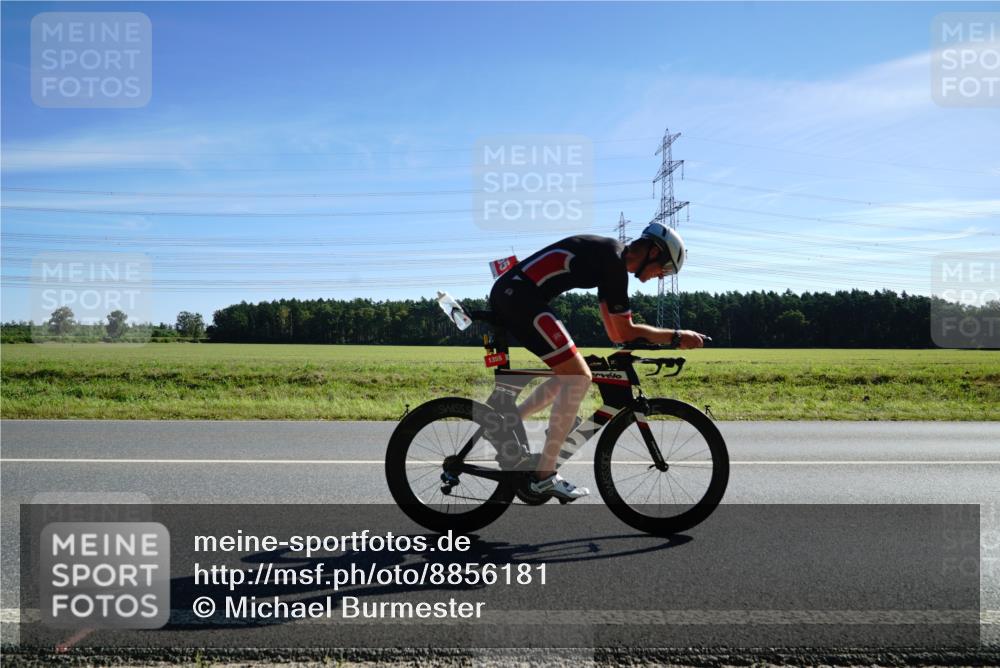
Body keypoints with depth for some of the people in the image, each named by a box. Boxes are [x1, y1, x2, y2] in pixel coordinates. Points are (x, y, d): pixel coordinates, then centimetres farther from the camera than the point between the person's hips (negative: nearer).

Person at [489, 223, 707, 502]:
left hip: (507, 294, 10)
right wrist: (677, 336, 1)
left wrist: (667, 339, 23)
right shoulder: (614, 259, -9)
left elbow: (615, 333, 24)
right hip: (520, 295, -10)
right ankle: (545, 475, -5)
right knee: (578, 377, -9)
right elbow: (625, 332, -8)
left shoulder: (609, 257, 20)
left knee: (569, 376, 17)